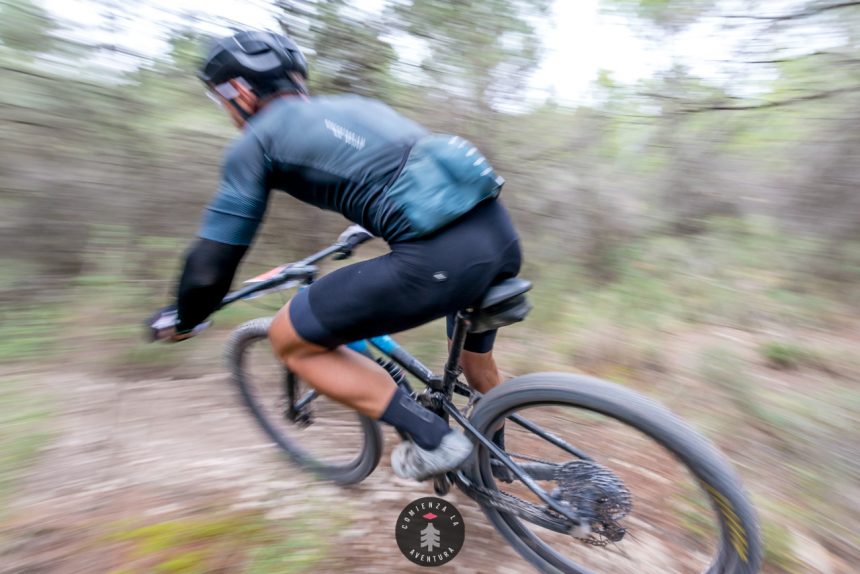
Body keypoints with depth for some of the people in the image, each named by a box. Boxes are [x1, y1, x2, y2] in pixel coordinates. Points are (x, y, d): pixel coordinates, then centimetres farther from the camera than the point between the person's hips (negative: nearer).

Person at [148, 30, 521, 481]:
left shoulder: (255, 141, 9)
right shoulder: (353, 104, 29)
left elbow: (210, 265, 7)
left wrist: (183, 322, 28)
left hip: (442, 258, -9)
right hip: (501, 234, 9)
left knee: (288, 340, 11)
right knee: (476, 360, 35)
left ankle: (434, 439, 12)